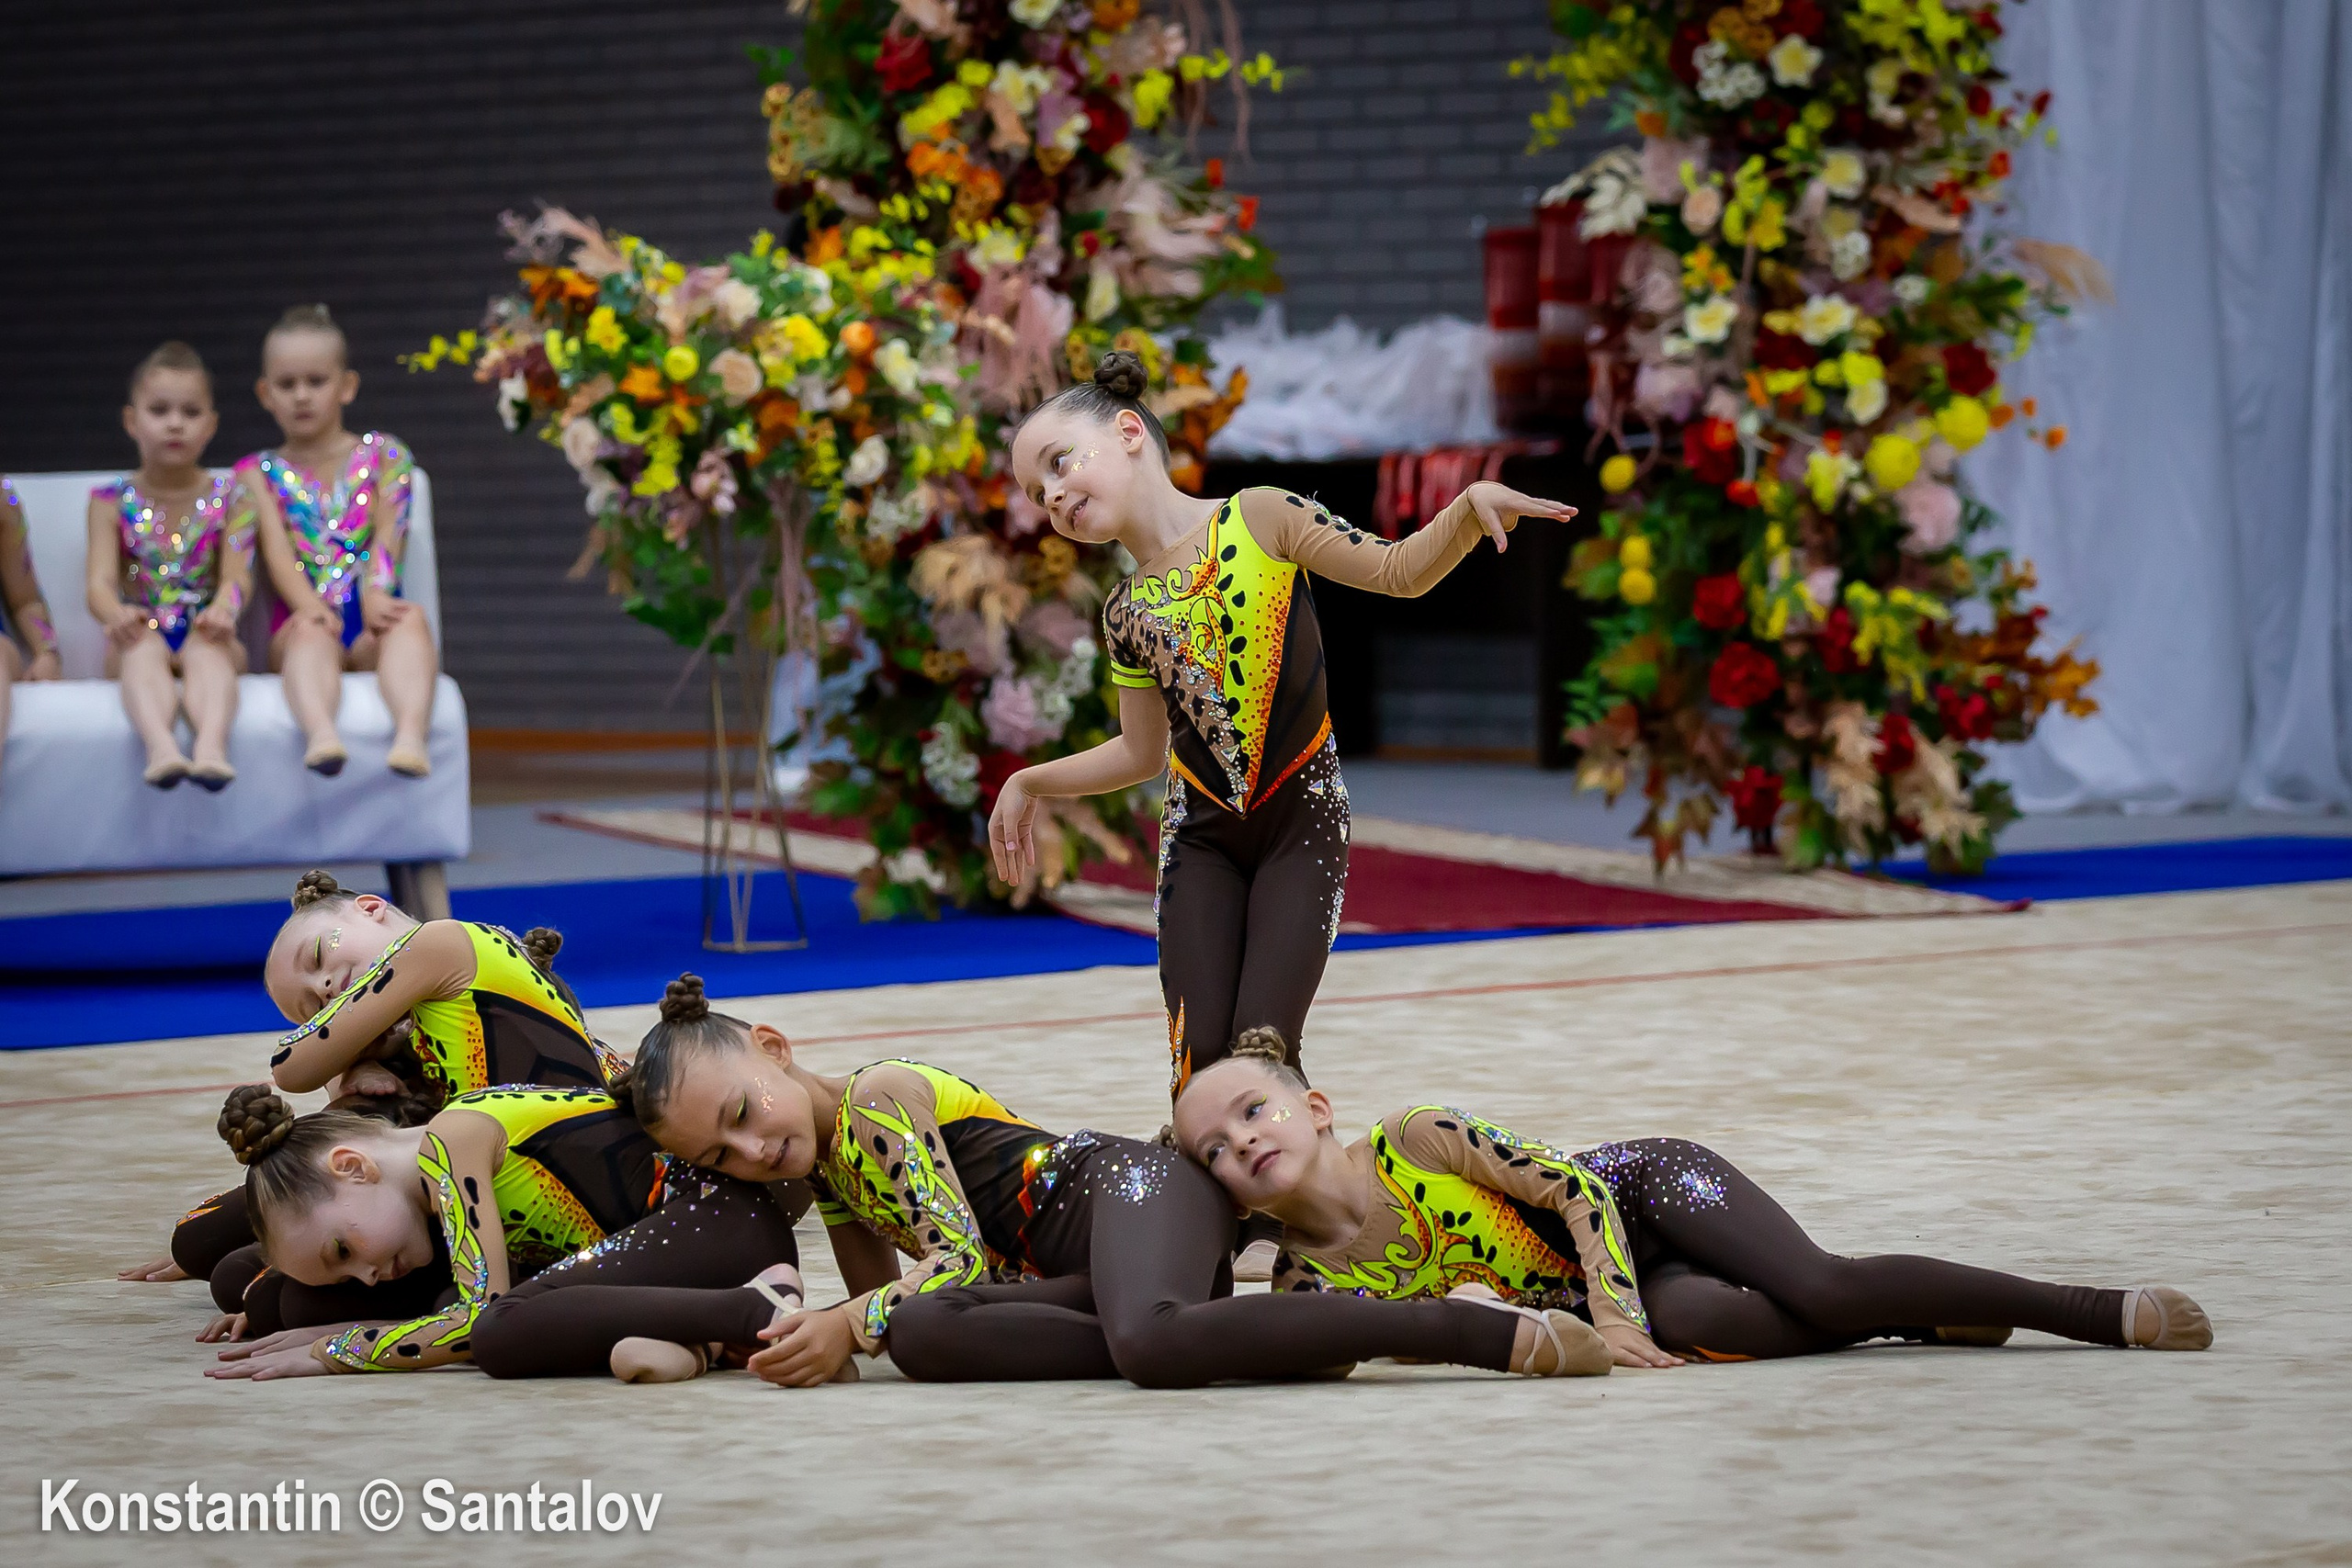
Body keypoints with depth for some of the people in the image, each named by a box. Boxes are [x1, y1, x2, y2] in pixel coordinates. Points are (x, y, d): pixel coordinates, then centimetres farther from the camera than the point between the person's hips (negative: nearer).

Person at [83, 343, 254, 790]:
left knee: (208, 650, -35)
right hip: (141, 632, 0)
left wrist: (223, 609, -32)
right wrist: (116, 614, -32)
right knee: (143, 649, -35)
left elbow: (236, 574, -6)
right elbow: (100, 580, -6)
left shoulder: (229, 498, 9)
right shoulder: (112, 502, 9)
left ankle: (211, 745, -65)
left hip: (204, 633, 0)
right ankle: (160, 747, -65)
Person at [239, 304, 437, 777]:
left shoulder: (384, 456, 17)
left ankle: (411, 734, -62)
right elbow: (278, 549, 0)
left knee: (411, 619, -34)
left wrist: (376, 596, -22)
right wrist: (311, 606, -22)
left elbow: (388, 536, 1)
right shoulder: (259, 472, 16)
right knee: (311, 632, -36)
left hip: (371, 619, 1)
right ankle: (321, 734, -68)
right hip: (302, 617, -1)